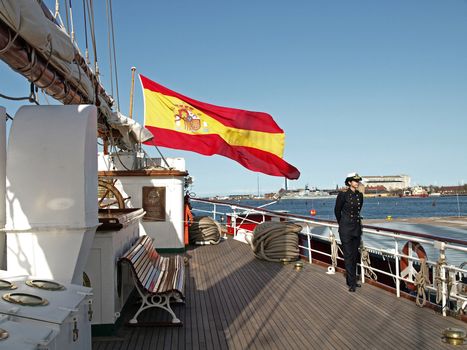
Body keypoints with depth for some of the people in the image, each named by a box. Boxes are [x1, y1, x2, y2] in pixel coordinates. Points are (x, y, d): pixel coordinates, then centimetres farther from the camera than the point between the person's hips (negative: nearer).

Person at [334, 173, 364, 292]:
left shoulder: (360, 195, 5)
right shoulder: (343, 194, -12)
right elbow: (337, 210, 1)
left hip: (356, 227, 6)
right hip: (346, 228, -6)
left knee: (355, 255, 11)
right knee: (348, 255, -2)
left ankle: (351, 279, 23)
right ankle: (352, 283, 3)